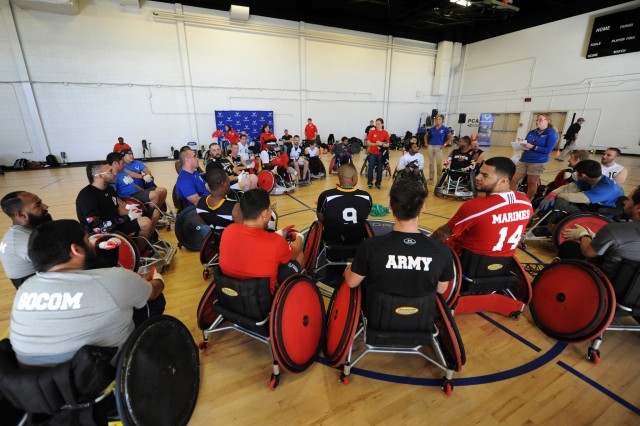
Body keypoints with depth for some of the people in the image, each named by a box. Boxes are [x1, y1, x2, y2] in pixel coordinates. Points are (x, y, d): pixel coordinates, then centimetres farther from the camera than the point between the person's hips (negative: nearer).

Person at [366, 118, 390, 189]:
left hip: (381, 154, 0)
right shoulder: (372, 132, -1)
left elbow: (387, 145, -3)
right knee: (370, 168, 4)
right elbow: (368, 143, -5)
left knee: (379, 169, 7)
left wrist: (381, 144, -22)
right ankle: (369, 183, 15)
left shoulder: (385, 133, -1)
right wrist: (376, 144, -19)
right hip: (372, 153, 0)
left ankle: (378, 183, 19)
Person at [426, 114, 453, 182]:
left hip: (438, 147, -3)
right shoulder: (432, 129, 5)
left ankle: (439, 178, 13)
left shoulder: (445, 129, -3)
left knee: (439, 163, 1)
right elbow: (426, 136, 20)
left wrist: (445, 144, -7)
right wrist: (426, 144, 10)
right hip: (430, 147, 3)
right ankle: (431, 177, 22)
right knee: (431, 163, 11)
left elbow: (451, 137, -3)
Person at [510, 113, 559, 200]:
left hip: (538, 162, -5)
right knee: (513, 180, -3)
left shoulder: (552, 134, -3)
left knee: (532, 183, 6)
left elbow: (548, 150, -12)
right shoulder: (532, 132, 12)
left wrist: (532, 147, -20)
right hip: (524, 160, 5)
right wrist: (522, 145, -9)